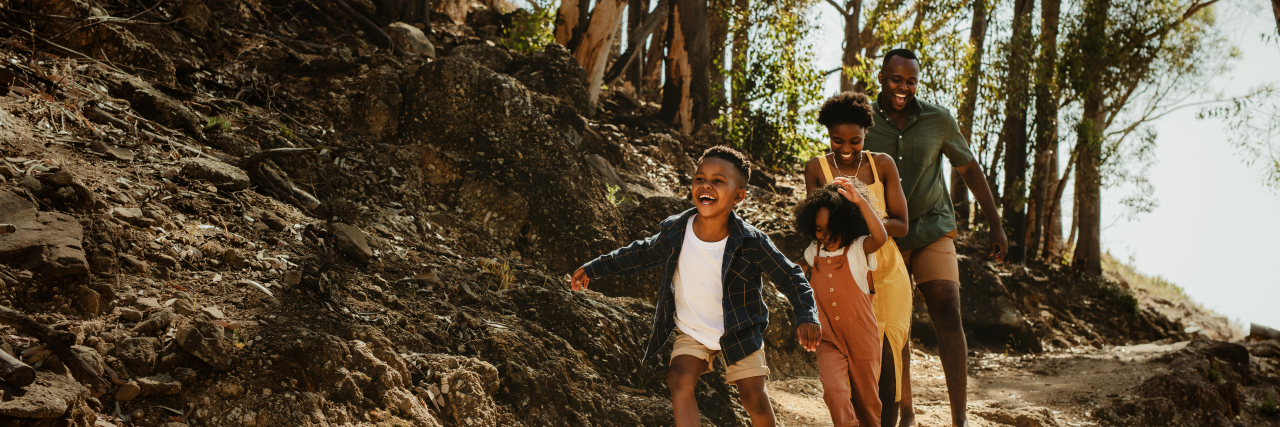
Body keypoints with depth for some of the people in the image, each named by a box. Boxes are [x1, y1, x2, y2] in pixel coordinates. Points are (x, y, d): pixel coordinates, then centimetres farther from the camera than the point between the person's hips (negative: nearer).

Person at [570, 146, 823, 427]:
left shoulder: (751, 242, -23)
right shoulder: (674, 231, -16)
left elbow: (791, 278, -12)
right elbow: (642, 254, 5)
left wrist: (806, 316, -27)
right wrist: (593, 268, 9)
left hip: (739, 331, -1)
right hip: (691, 331, 2)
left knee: (754, 397, -2)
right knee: (680, 380, -20)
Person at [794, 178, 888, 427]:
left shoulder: (859, 248, -11)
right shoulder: (815, 252, 5)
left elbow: (881, 237, -34)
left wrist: (860, 201, -40)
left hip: (862, 338, -2)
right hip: (830, 339, 3)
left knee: (865, 397, 10)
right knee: (834, 390, -20)